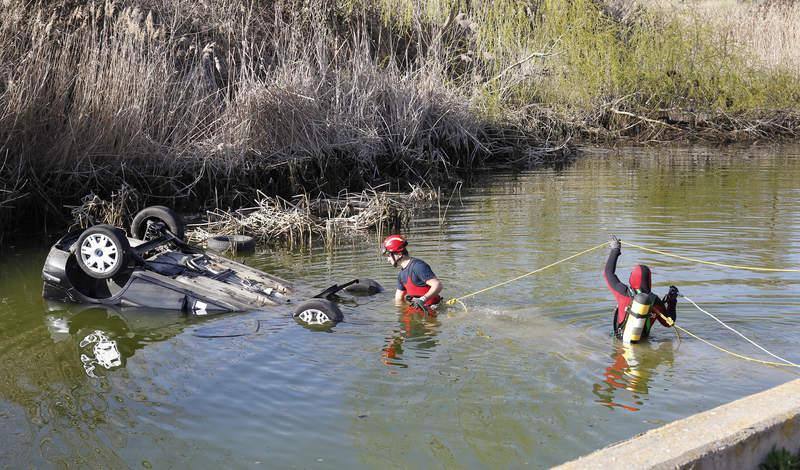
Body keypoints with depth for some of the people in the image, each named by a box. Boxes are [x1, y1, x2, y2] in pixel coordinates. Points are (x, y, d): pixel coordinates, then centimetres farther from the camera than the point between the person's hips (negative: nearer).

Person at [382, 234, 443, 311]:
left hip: (430, 308, -9)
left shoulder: (417, 266, -15)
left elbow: (438, 285, -24)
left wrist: (423, 299, -35)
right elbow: (398, 300, 23)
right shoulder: (401, 274, 14)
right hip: (417, 308, 9)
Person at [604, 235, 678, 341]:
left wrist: (615, 250, 1)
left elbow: (608, 273, -10)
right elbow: (669, 323, -4)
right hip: (642, 338, 2)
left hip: (621, 336, -1)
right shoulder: (655, 301, -18)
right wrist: (672, 301, 2)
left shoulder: (624, 293, -24)